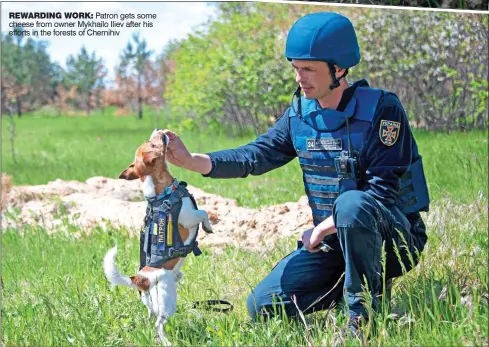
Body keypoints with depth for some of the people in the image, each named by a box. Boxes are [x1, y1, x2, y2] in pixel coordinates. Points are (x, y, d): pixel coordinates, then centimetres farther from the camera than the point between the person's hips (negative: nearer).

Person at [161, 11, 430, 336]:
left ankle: (365, 312, -20)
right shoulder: (300, 112, 3)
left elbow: (383, 190, -23)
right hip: (332, 238, 7)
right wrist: (191, 160, -16)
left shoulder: (381, 108, -18)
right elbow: (258, 155, -2)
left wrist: (322, 229, -21)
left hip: (395, 236, -6)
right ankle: (359, 283, 11)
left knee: (353, 205, -40)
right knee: (262, 306, -2)